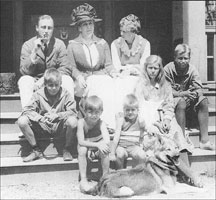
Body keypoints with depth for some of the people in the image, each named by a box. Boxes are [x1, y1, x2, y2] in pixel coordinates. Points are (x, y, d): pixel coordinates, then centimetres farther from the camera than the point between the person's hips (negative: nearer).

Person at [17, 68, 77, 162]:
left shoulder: (65, 94, -4)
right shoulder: (38, 94, -3)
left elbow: (72, 111, -13)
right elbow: (27, 110, -12)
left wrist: (57, 115, -28)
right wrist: (40, 118, -29)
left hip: (60, 127, -1)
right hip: (42, 127, 1)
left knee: (73, 121, -34)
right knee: (22, 121, -23)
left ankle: (66, 150, -6)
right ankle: (36, 150, -4)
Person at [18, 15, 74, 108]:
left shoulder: (60, 44, 1)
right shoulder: (28, 45, -1)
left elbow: (64, 69, -4)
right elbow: (24, 71, -10)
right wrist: (34, 51, -22)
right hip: (35, 81, 0)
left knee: (67, 80, -28)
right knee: (24, 80, -30)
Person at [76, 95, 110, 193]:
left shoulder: (101, 123, -20)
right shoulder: (81, 122, -21)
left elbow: (107, 141, -33)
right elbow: (81, 142, -27)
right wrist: (97, 145, -35)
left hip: (98, 147, 0)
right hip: (86, 146, 0)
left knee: (105, 151, -30)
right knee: (82, 150, -32)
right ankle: (83, 179, -27)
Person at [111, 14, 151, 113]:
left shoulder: (144, 43, 3)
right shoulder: (115, 44, 5)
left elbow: (144, 67, -2)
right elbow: (116, 67, -1)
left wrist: (126, 68, -7)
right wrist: (134, 67, -7)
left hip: (138, 79, 0)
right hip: (121, 80, 1)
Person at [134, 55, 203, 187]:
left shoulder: (165, 85, 20)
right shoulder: (141, 85, 9)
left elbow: (170, 106, 13)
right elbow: (140, 108, -2)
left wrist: (167, 119, -8)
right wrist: (148, 125, -17)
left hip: (165, 119, 3)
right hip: (149, 120, -3)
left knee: (177, 132, -30)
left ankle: (187, 172, -36)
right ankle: (191, 174, -33)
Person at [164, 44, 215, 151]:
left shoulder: (192, 69, 0)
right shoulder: (168, 69, -11)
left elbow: (198, 89, -6)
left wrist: (195, 93, -30)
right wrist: (182, 94, -29)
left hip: (189, 99, 4)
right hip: (172, 99, -4)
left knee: (203, 101, -22)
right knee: (181, 102, -36)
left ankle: (204, 140, -24)